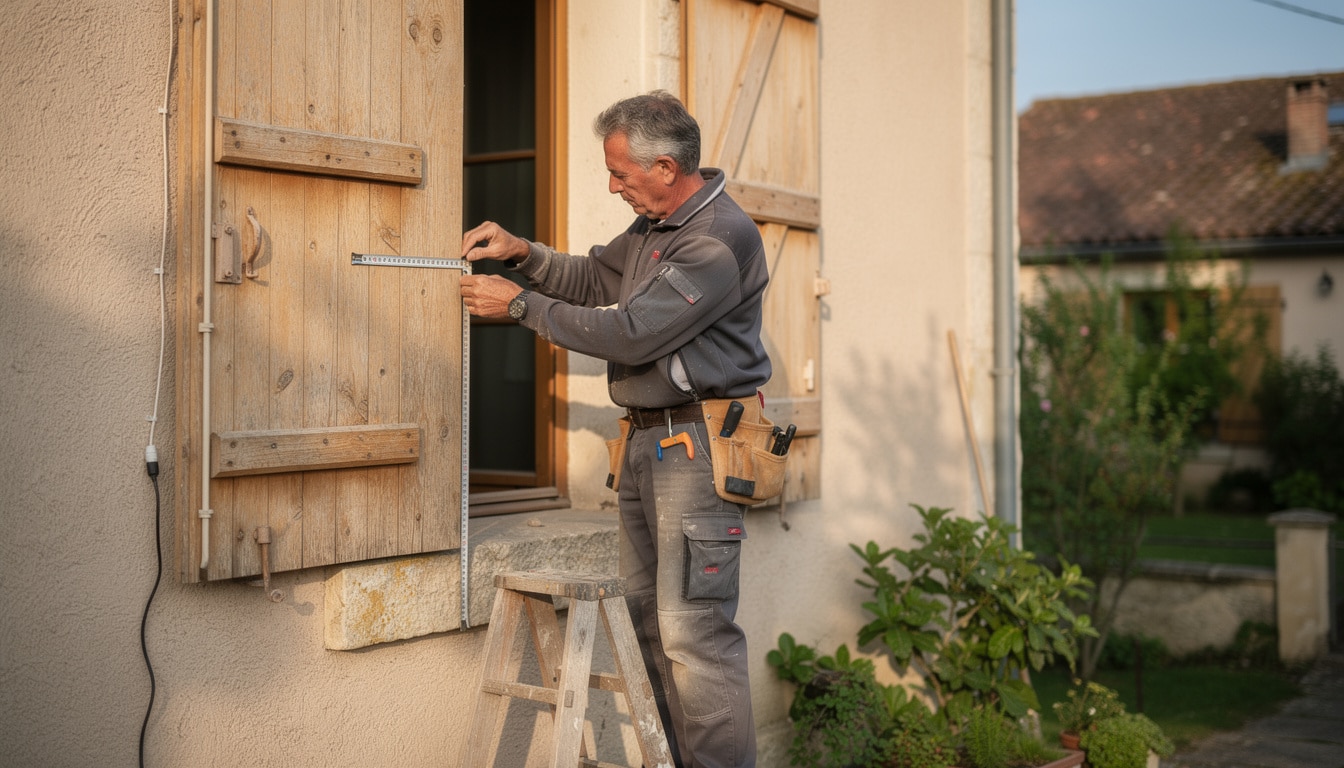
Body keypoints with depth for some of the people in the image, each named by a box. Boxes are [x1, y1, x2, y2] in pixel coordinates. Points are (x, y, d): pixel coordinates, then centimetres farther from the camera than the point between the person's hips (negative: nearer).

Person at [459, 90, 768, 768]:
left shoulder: (720, 239, -16)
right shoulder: (654, 227, 15)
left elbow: (630, 333, -20)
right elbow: (592, 279, 26)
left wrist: (520, 304, -12)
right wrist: (522, 253, 7)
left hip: (695, 446, -10)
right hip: (645, 440, 10)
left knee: (695, 629, -11)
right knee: (650, 618, 12)